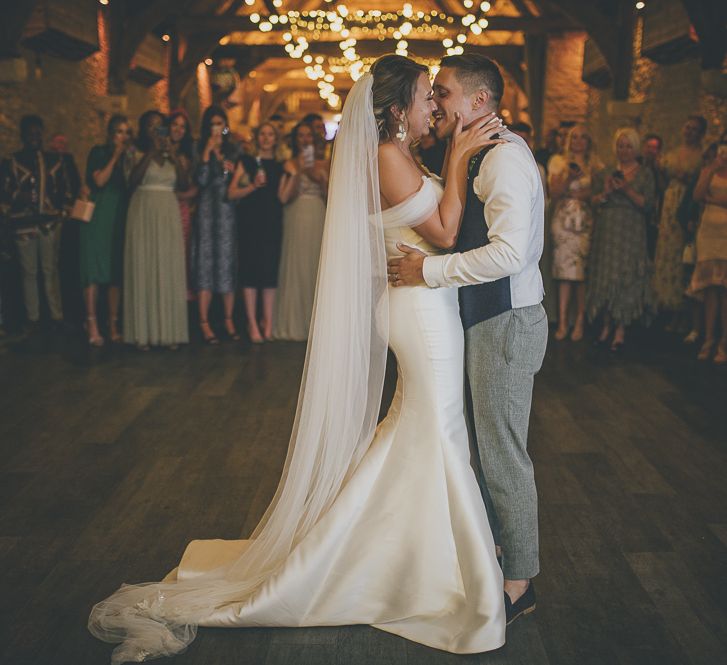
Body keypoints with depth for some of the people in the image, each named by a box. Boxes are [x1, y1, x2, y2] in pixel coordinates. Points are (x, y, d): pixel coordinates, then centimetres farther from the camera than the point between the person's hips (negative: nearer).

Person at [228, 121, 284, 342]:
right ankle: (253, 324, 2)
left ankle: (268, 324, 9)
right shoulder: (247, 161, 8)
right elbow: (232, 193, -3)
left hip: (273, 222, 2)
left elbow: (283, 196, 7)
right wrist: (253, 186, -14)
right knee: (251, 268, -4)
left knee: (270, 270, 1)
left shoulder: (280, 166, 15)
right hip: (250, 221, -2)